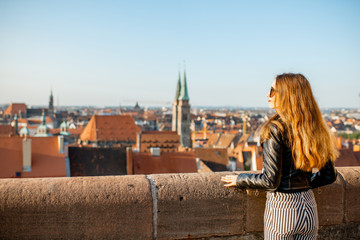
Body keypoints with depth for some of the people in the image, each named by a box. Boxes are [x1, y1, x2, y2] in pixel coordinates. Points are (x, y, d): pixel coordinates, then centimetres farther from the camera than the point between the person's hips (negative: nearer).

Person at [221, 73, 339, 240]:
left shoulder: (275, 129, -16)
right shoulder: (314, 128, 1)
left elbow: (270, 181, -18)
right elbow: (329, 176, 6)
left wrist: (239, 180, -3)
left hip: (281, 207, -5)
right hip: (308, 207, 6)